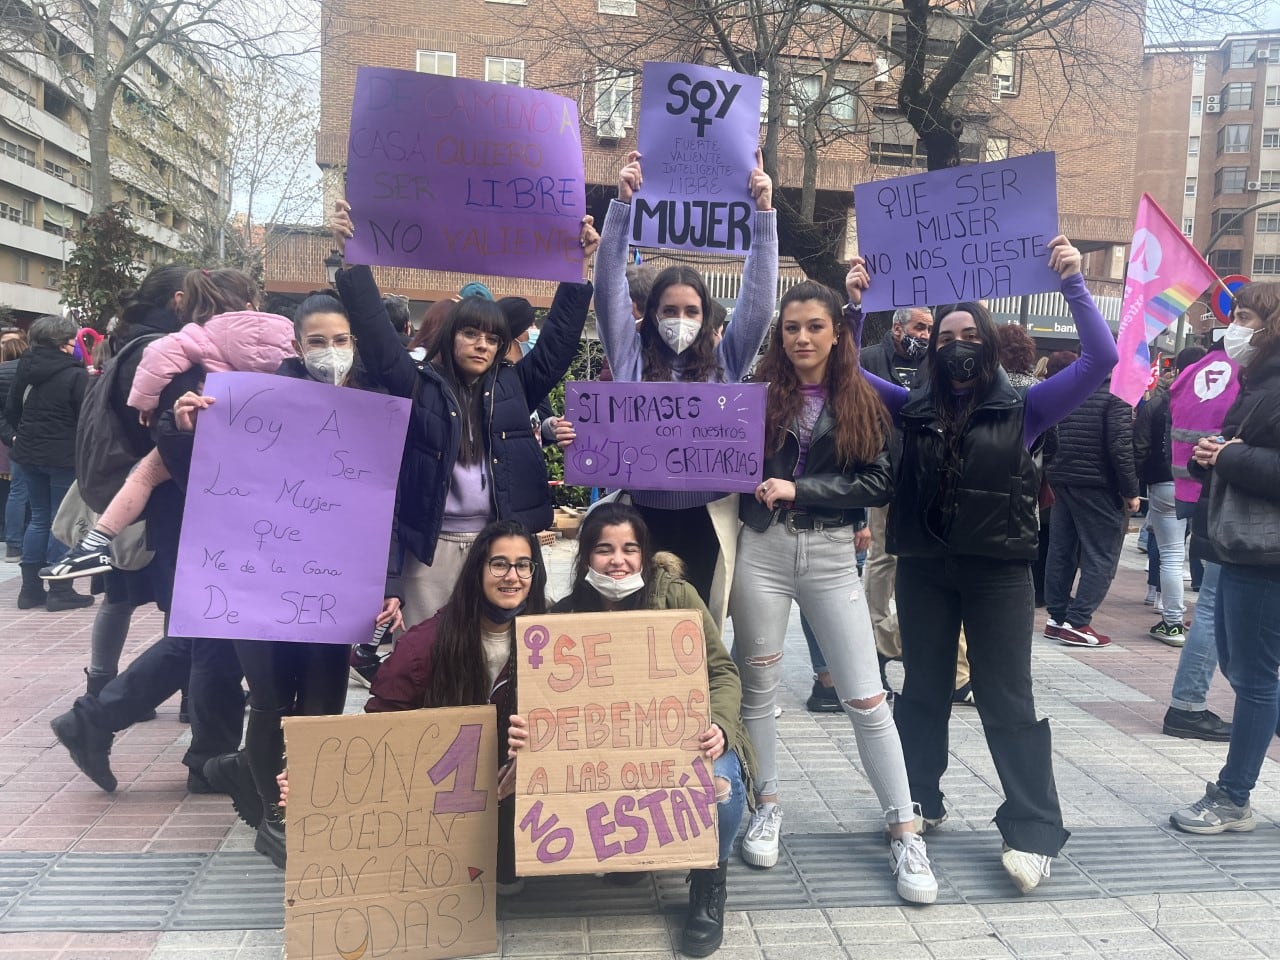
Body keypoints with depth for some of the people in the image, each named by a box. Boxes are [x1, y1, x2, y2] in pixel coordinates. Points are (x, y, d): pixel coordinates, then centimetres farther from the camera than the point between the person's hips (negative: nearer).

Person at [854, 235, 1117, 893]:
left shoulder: (1022, 410, -1)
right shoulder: (913, 409, 5)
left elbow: (1101, 359, -7)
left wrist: (1073, 283, -11)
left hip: (998, 572, -2)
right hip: (923, 568, 3)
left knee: (1007, 701, 2)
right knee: (922, 690, 14)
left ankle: (1032, 830, 11)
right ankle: (920, 802, 30)